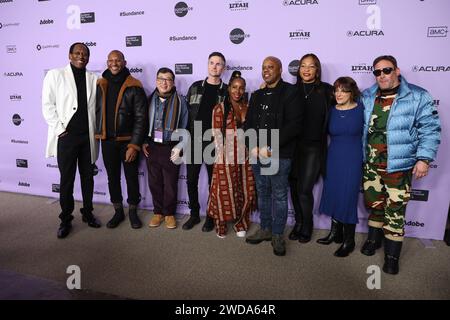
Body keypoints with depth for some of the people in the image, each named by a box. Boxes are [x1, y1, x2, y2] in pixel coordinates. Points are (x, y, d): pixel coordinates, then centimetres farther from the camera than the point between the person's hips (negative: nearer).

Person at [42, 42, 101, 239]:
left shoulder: (93, 79, 8)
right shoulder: (55, 75, 2)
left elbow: (97, 106, 7)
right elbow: (47, 105, -2)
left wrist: (97, 131, -2)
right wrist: (60, 129, -8)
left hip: (88, 137, 2)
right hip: (66, 137, -2)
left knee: (88, 178, 12)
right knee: (66, 180, 5)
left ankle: (87, 213, 27)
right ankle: (66, 219, 18)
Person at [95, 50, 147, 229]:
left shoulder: (134, 87, -7)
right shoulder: (100, 85, 5)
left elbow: (141, 118, -10)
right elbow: (95, 111, 10)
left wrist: (134, 145, -15)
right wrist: (96, 135, 3)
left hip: (128, 141, -3)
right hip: (107, 141, 4)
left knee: (131, 177, 8)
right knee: (112, 177, 13)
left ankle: (133, 211, 25)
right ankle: (118, 211, 28)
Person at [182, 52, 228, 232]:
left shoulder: (226, 91, 2)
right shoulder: (195, 87, 8)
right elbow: (186, 112, 8)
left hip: (214, 143, -2)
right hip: (193, 141, 3)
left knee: (213, 181, 7)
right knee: (191, 180, 8)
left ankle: (210, 216, 22)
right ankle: (194, 214, 25)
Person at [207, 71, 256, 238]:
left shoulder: (248, 107, 9)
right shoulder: (219, 108, -3)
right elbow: (217, 135, -6)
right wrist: (221, 159, -9)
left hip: (245, 157, 4)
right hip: (226, 159, -3)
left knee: (245, 193, 10)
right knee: (225, 192, 5)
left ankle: (241, 224, 29)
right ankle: (221, 226, 23)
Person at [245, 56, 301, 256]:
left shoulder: (289, 92, -3)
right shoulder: (257, 95, 16)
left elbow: (293, 125, -12)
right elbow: (248, 123, 14)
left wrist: (271, 148, -15)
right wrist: (253, 147, -4)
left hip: (279, 155, -5)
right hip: (257, 153, 6)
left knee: (279, 196, 3)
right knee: (262, 193, 14)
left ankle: (278, 235, 17)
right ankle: (265, 229, 28)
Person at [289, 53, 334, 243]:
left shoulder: (326, 90, 1)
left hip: (313, 147, -2)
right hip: (293, 145, 2)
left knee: (304, 190, -3)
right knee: (294, 187, 8)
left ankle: (307, 227, 21)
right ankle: (298, 222, 30)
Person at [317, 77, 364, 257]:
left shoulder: (361, 110, -6)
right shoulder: (331, 111, 2)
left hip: (353, 160, -4)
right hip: (333, 159, 4)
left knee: (348, 198, 1)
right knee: (333, 196, 11)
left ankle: (349, 241, 17)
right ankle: (336, 233, 29)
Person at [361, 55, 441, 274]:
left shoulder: (417, 97, -5)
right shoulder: (367, 97, 7)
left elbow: (430, 129, -5)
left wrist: (424, 158, -11)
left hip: (398, 165, -4)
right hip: (370, 164, 4)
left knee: (395, 210, 3)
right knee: (373, 204, 17)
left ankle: (392, 255, 19)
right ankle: (374, 239, 39)